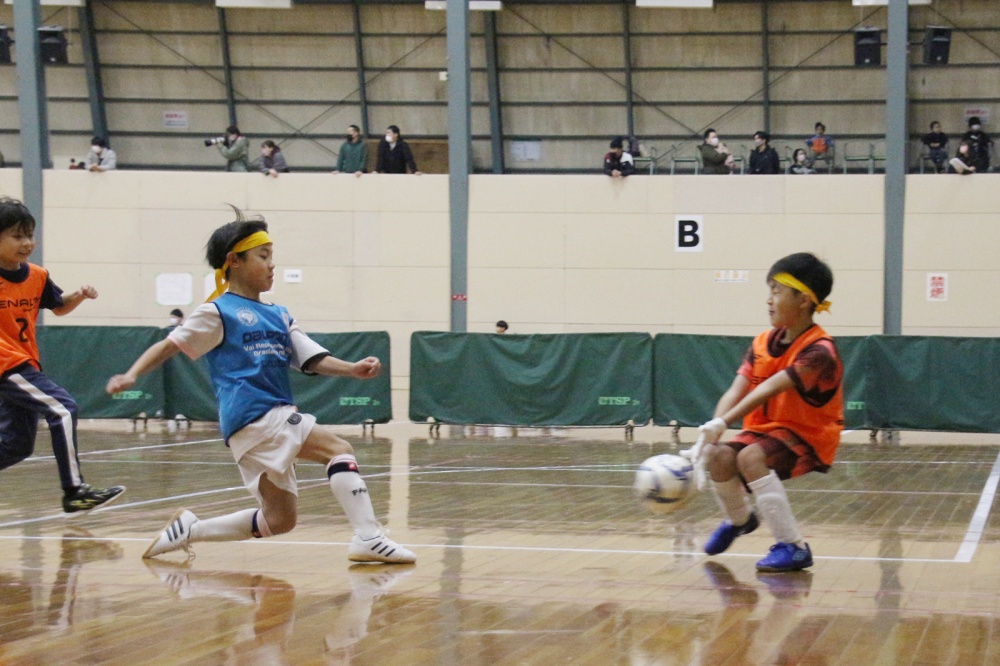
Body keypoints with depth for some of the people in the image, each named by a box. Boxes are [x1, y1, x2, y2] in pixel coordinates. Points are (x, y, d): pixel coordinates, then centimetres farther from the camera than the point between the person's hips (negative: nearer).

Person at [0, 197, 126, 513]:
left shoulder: (37, 277, 4)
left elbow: (59, 307, 20)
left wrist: (79, 295, 1)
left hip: (27, 365, 8)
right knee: (62, 409, -20)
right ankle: (74, 492, -19)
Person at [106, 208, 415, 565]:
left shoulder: (279, 316, 20)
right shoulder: (218, 312, 0)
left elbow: (313, 359, 11)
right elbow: (169, 345, 1)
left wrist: (354, 369, -7)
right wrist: (132, 375, -14)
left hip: (278, 418, 8)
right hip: (254, 416, -8)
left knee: (279, 519, 11)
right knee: (339, 450, -20)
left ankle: (189, 529, 21)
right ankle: (368, 537, -29)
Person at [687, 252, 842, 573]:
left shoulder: (819, 351, -21)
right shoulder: (763, 343, 2)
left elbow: (769, 389, -31)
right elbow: (736, 392, -8)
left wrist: (722, 423, -39)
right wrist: (708, 436, -24)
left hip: (808, 437, -7)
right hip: (765, 428, 7)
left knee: (750, 457, -33)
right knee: (718, 457, -19)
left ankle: (793, 547, -27)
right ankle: (739, 519, 15)